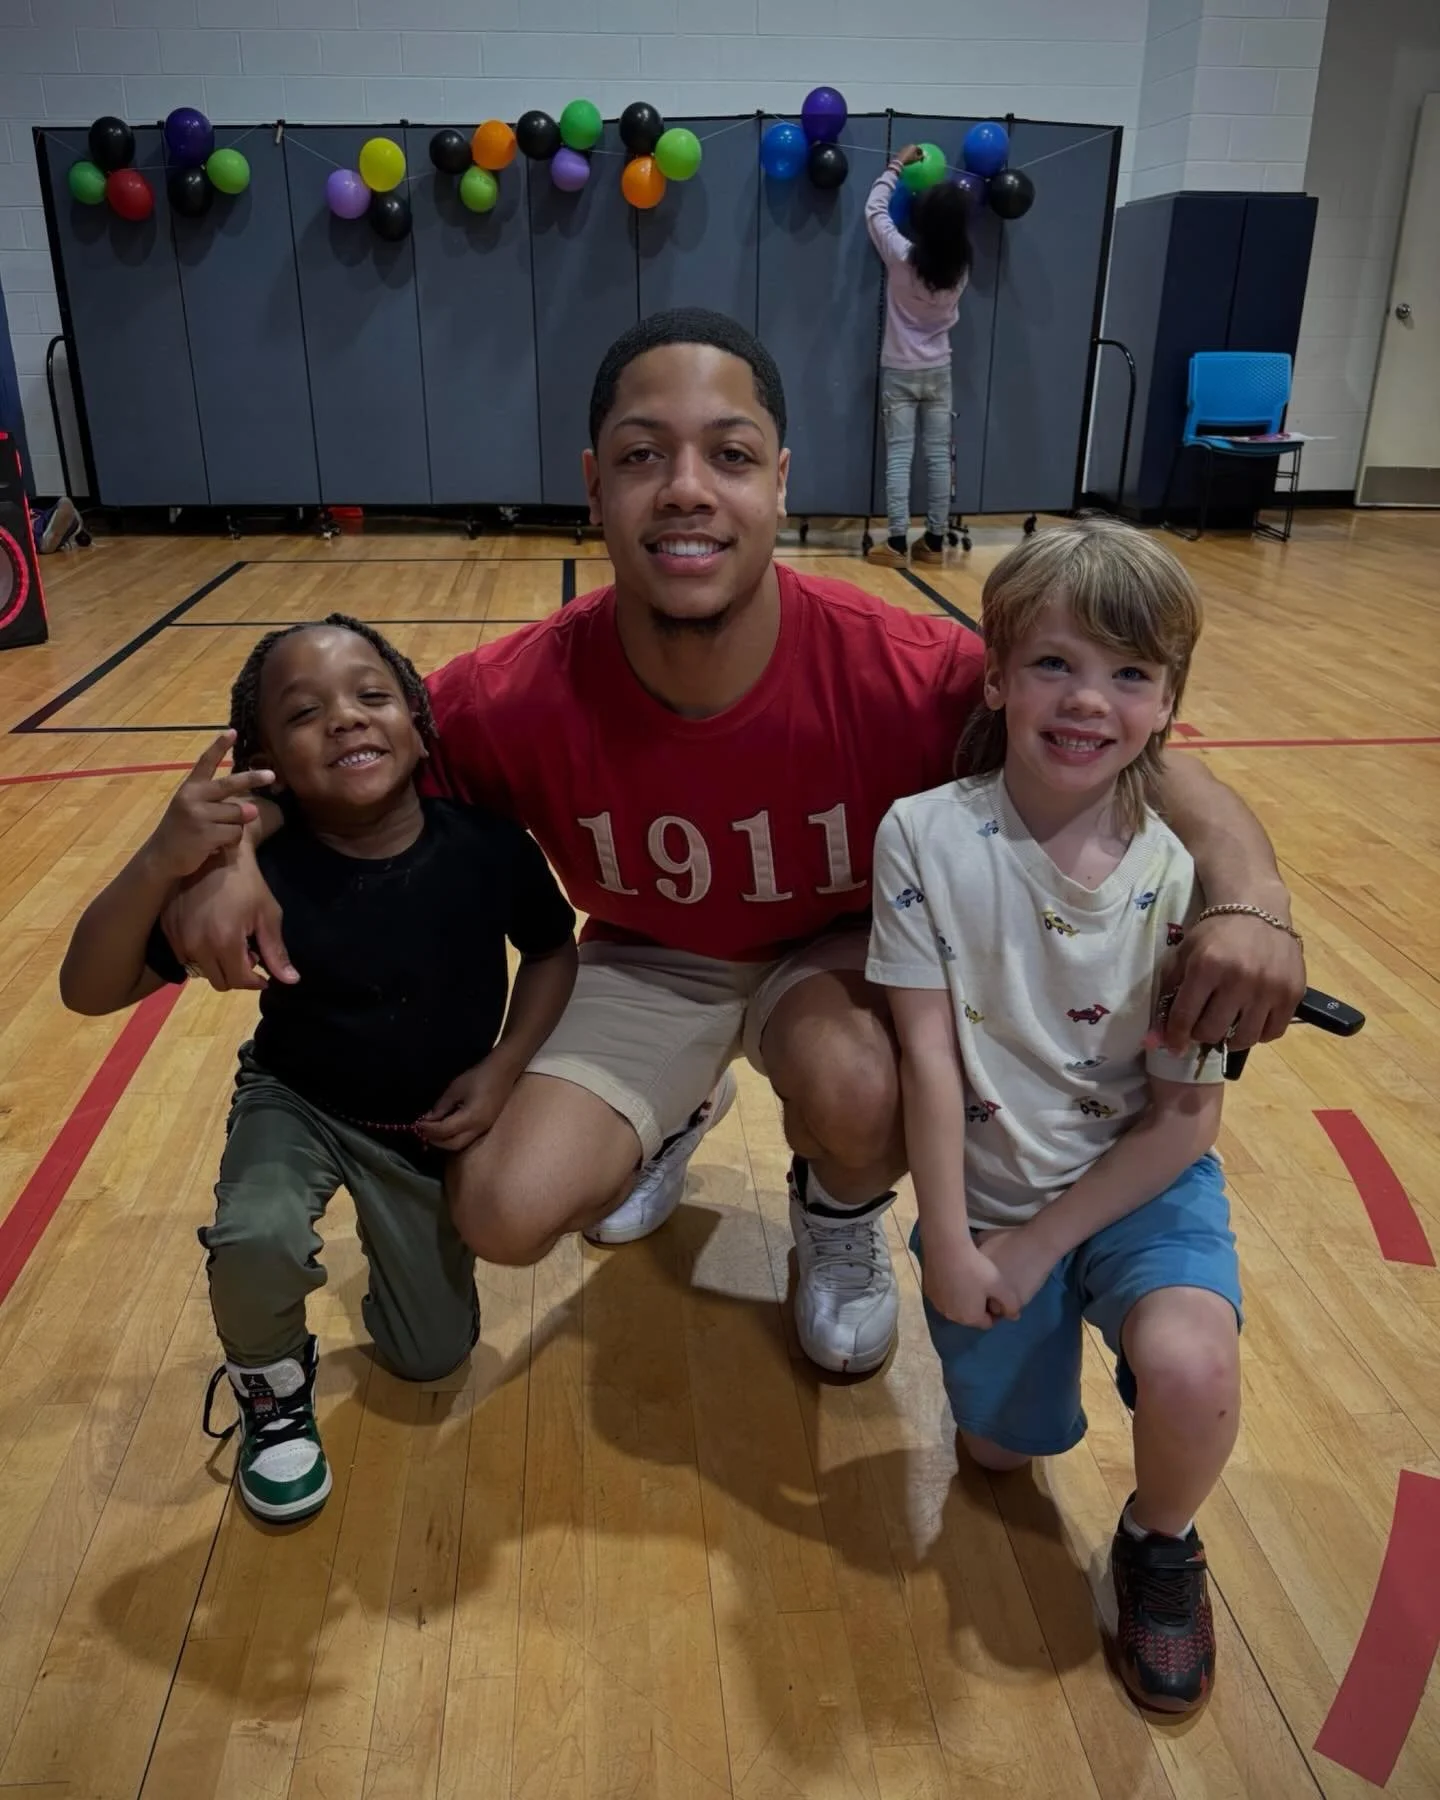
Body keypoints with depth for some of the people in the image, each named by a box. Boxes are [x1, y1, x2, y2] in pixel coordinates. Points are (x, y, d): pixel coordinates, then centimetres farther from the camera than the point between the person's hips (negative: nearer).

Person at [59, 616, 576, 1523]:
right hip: (299, 1103, -1)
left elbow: (553, 949, -6)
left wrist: (502, 1069, -17)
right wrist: (161, 862, -45)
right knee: (256, 1236, -34)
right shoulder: (258, 870, -28)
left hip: (436, 1121, 2)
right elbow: (90, 991, -29)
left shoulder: (487, 841, -24)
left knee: (431, 1358, 9)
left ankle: (388, 1234, 41)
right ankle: (272, 1392, 2)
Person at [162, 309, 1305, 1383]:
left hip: (840, 948, -1)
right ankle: (676, 1117, 22)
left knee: (857, 1091, -35)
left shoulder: (899, 673, -30)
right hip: (648, 962, 2)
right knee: (505, 1213, -15)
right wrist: (236, 849, -30)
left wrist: (1247, 892, -40)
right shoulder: (524, 698, -26)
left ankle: (842, 1228, 7)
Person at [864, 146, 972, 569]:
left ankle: (897, 543, -6)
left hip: (899, 371, -3)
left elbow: (874, 210, -1)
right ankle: (934, 542, 10)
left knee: (899, 456, -3)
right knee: (938, 456, 5)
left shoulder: (902, 257, -15)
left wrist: (896, 165, 11)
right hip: (939, 371, 3)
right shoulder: (960, 267, -6)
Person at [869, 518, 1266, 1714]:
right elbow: (929, 1053, -15)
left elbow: (1187, 1119, -10)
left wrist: (1043, 1240, -11)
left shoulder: (1185, 875, -16)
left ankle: (1161, 1545, 7)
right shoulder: (927, 838, -17)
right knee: (1003, 1450, 12)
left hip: (1141, 1183, 0)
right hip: (991, 1185, 1)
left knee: (1189, 1367, -28)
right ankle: (1020, 1311, 44)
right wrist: (949, 1243, -13)